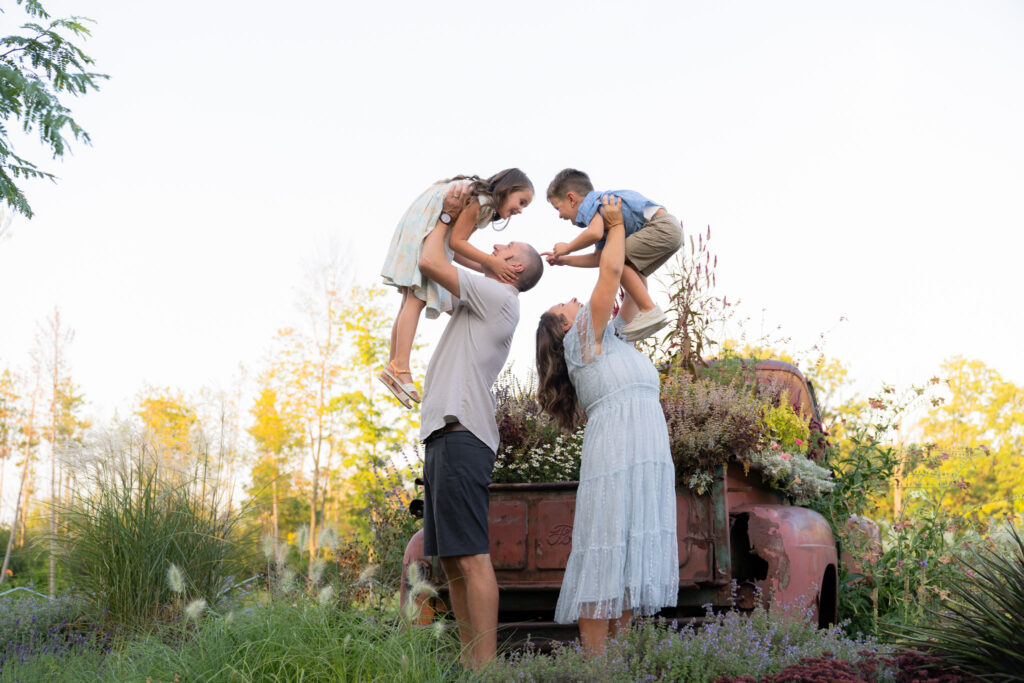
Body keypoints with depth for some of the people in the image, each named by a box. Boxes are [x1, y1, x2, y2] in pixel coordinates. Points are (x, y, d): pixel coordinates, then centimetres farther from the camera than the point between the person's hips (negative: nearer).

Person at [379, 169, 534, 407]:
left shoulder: (485, 206, 18)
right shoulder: (482, 200, -12)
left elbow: (455, 251, 11)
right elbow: (456, 242, -16)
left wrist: (486, 267, 5)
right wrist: (491, 262, -17)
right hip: (422, 229, -10)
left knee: (411, 301, 5)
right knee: (416, 299, -19)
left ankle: (393, 367, 3)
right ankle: (400, 367, -29)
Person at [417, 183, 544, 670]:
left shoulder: (497, 296, -1)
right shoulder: (481, 303, 26)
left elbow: (429, 263, -7)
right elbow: (436, 268, 38)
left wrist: (447, 217, 10)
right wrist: (452, 216, 33)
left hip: (461, 435, -10)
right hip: (445, 436, 10)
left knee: (471, 557, -14)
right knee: (451, 561, 8)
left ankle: (486, 667, -17)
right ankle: (470, 662, 9)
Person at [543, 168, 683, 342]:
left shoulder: (590, 202, -4)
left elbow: (595, 233, -25)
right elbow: (598, 258, 25)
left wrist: (567, 248, -8)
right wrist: (563, 260, 26)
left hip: (661, 226, -11)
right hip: (672, 230, 11)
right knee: (633, 272, 25)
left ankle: (650, 311, -15)